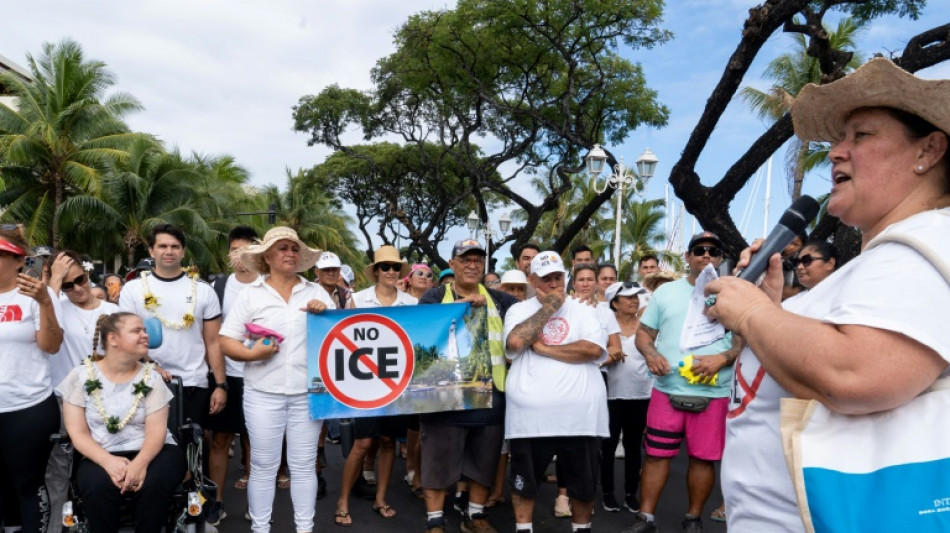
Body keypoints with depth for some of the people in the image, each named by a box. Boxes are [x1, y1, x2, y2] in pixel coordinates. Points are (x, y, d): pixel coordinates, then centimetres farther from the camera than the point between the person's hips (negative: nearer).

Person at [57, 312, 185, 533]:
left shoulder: (151, 376, 2)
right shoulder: (81, 376, 1)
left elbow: (156, 430, -6)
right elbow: (78, 433, -3)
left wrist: (140, 462, -27)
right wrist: (109, 461, -21)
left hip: (151, 452, 1)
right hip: (101, 456, 0)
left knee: (153, 484, -31)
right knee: (98, 487, -33)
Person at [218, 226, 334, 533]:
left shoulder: (316, 292, 8)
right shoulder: (250, 295, 3)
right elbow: (226, 342, 2)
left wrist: (326, 315, -9)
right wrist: (251, 353, -16)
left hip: (307, 392, 1)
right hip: (263, 394, -1)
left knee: (304, 465, 9)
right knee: (263, 466, 7)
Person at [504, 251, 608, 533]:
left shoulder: (582, 309, 5)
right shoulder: (519, 310, 5)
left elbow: (594, 349, -12)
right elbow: (515, 342, -16)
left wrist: (543, 348, -10)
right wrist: (549, 307, -8)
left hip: (580, 414, 1)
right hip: (529, 415, 0)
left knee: (583, 481, 13)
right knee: (524, 480, 11)